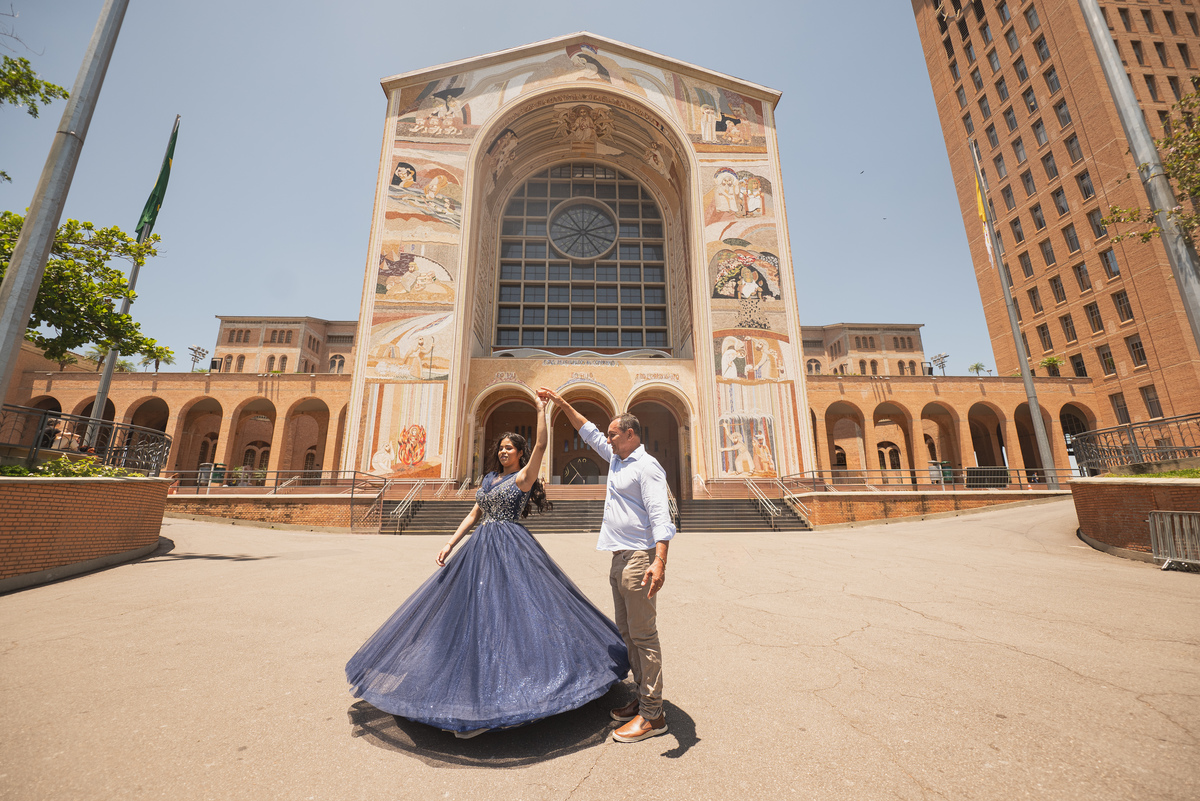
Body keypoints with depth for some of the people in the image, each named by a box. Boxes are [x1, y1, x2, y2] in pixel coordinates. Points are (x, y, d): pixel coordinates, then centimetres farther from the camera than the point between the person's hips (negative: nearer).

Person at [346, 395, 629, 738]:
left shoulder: (523, 477, -6)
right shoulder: (488, 479, 14)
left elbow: (541, 445, -19)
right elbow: (473, 515, 16)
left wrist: (541, 409, -15)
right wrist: (450, 545, 9)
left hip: (512, 549, -7)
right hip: (481, 548, 7)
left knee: (509, 611, -5)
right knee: (475, 611, 11)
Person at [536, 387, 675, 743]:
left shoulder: (647, 466, -13)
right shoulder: (617, 459, 14)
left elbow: (660, 515, -22)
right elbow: (588, 431, 22)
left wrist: (660, 560, -32)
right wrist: (561, 402, 21)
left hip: (640, 559, -9)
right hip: (619, 558, 9)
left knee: (643, 636, -1)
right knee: (628, 633, 16)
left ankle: (652, 715, 12)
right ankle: (643, 698, 29)